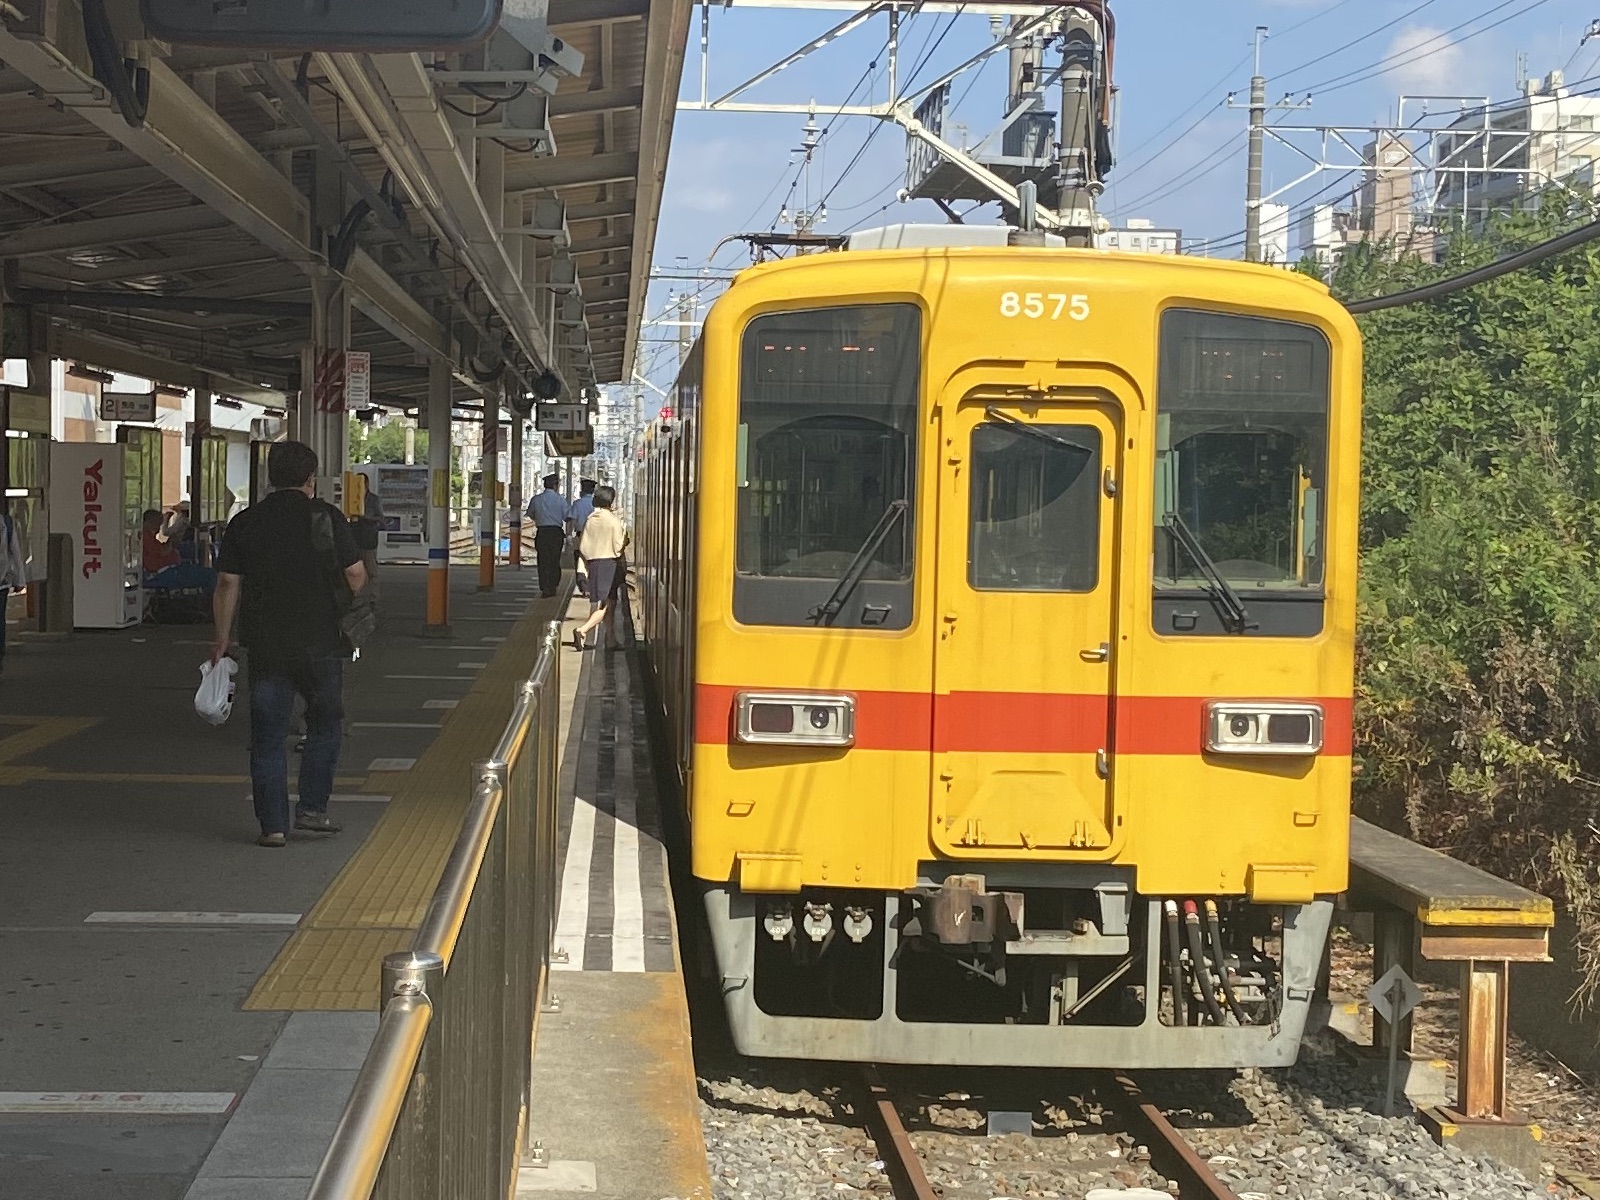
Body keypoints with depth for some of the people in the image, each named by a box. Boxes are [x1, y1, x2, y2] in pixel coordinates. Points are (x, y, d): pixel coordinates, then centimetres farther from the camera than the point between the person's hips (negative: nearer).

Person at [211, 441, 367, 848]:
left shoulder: (244, 523, 3)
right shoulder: (327, 517, -4)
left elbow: (228, 585, 2)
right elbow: (356, 577, -4)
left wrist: (221, 639, 10)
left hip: (264, 646, 2)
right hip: (319, 643, -2)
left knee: (268, 734, 6)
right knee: (325, 722, 16)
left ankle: (273, 825, 6)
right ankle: (312, 808, 12)